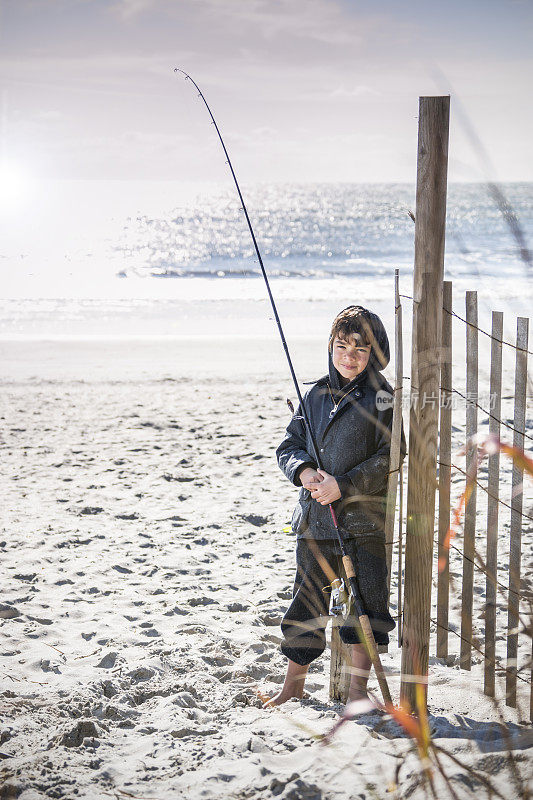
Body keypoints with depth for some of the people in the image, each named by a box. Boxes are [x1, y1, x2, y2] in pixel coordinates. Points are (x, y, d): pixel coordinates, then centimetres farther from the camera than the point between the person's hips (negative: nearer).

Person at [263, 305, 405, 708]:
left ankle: (358, 685, 18)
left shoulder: (382, 398, -5)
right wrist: (303, 470, -8)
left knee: (366, 601, 2)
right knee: (307, 600, 11)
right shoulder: (316, 395, 11)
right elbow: (289, 445, 13)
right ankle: (294, 684, 25)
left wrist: (344, 485, -18)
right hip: (316, 517, 4)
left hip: (365, 520, -4)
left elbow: (389, 458, -12)